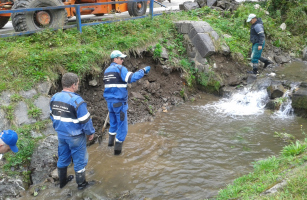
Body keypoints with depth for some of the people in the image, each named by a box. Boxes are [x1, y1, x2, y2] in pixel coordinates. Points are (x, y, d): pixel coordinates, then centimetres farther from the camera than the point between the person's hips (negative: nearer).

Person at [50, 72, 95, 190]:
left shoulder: (54, 98, -3)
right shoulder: (76, 100, -25)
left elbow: (52, 116, 9)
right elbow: (85, 120, -20)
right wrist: (91, 132, -5)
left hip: (61, 134, 7)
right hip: (75, 136, -6)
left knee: (63, 157, 22)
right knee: (79, 159, 12)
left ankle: (62, 181, 39)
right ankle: (81, 183, 27)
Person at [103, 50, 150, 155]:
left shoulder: (107, 70, 13)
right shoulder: (119, 68, -12)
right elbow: (131, 78, -25)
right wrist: (143, 71, -18)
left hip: (109, 101, 8)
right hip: (119, 102, -8)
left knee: (113, 123, 24)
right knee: (122, 124, 3)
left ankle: (111, 142, 35)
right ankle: (117, 148, 7)